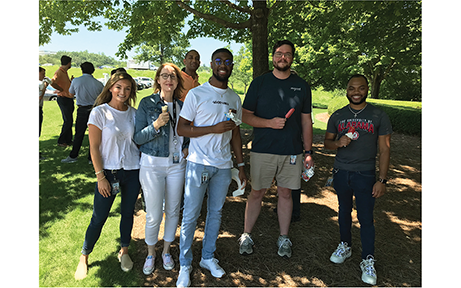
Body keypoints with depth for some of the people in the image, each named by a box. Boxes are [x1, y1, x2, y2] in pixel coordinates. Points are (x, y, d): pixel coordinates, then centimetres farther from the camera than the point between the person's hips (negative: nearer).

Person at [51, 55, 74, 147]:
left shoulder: (65, 72, 15)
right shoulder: (59, 72, -15)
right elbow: (53, 83, -30)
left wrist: (71, 81, 11)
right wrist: (62, 90, -18)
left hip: (69, 99, 9)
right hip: (63, 99, -9)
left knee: (69, 121, 13)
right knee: (68, 121, -7)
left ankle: (68, 140, 21)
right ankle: (61, 141, 2)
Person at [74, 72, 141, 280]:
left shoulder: (134, 113, 4)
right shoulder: (99, 112, -7)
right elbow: (94, 148, -7)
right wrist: (100, 177, -11)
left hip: (133, 171, 3)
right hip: (109, 172, -3)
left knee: (128, 213, 13)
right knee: (99, 218, 3)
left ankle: (124, 252, 34)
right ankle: (84, 257, 25)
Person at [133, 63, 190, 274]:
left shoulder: (182, 105, 5)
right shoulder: (147, 103, -6)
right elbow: (137, 138, -8)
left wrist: (188, 147, -1)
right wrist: (156, 125, -23)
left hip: (177, 164, 4)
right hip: (152, 164, -3)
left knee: (173, 211, 12)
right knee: (154, 215, 3)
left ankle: (166, 250, 35)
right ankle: (150, 253, 29)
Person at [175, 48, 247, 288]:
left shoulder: (234, 98, 11)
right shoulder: (196, 94, -4)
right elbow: (181, 128, -8)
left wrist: (241, 164, 11)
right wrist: (214, 128, -18)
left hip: (223, 165, 5)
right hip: (199, 163, -4)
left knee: (215, 213, 13)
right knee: (191, 215, 2)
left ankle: (208, 257, 30)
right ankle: (185, 264, 19)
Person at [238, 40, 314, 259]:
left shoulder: (302, 86, 7)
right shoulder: (259, 83, 2)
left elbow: (306, 121, 10)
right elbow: (245, 116, 1)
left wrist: (308, 152, 5)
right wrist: (269, 123, -16)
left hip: (292, 151, 2)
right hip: (263, 150, -1)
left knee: (285, 193, 10)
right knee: (257, 193, 6)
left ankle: (284, 239, 26)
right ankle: (246, 236, 22)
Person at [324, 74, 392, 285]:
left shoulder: (379, 116, -3)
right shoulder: (337, 116, 4)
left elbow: (384, 150, -3)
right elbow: (327, 142, 10)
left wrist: (382, 180, -8)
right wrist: (338, 143, -14)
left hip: (365, 174, -3)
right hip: (341, 173, 3)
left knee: (366, 218, 0)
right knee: (344, 212, 17)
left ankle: (368, 261, 15)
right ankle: (345, 246, 36)